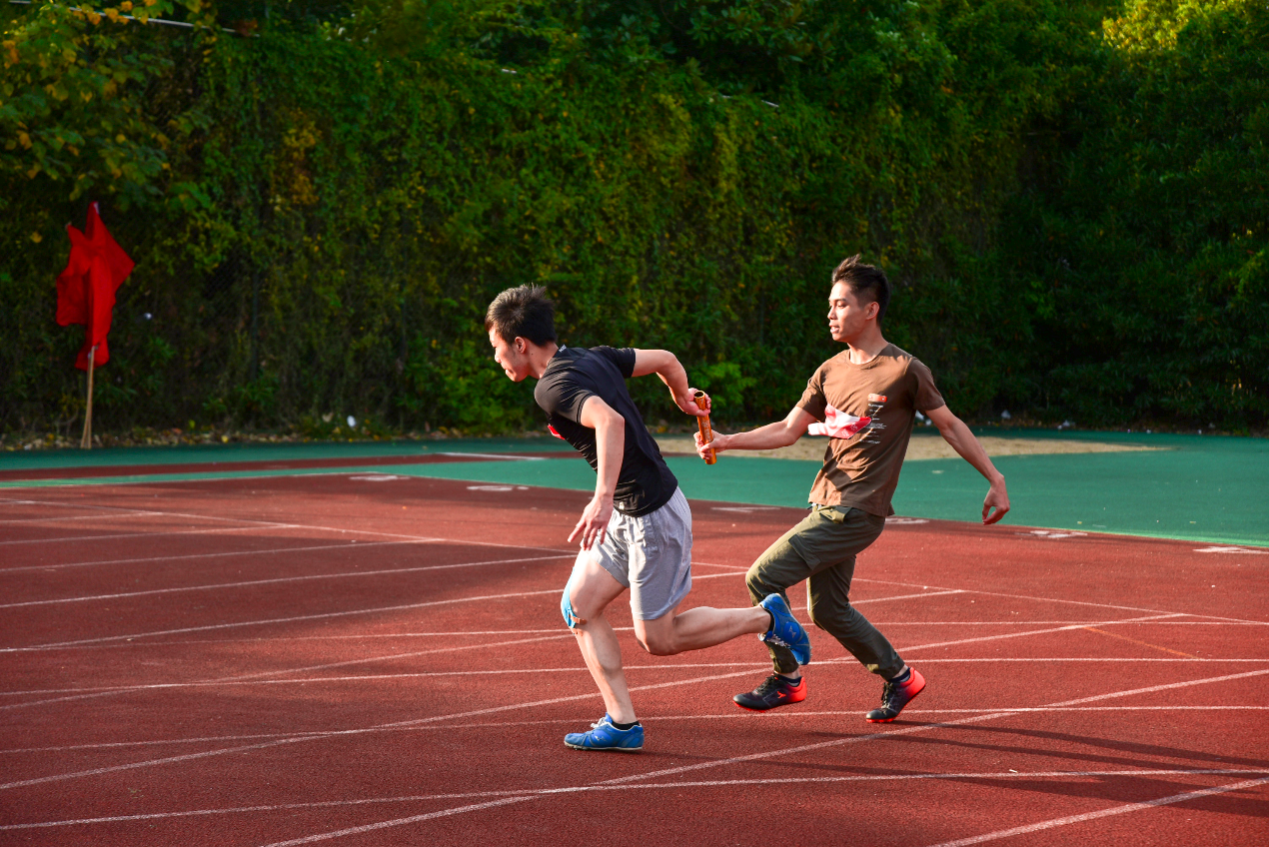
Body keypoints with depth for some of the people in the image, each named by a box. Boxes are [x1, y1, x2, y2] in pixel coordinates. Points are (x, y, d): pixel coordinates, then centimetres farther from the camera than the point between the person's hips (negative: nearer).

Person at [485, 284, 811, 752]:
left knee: (657, 638, 2)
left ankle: (765, 617, 15)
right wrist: (684, 399, 36)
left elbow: (610, 421, -39)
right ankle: (622, 722, 8)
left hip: (654, 515, -10)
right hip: (629, 515, 10)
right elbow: (665, 359, 14)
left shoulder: (554, 385, -21)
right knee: (579, 605, 8)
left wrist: (603, 498, -47)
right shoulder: (590, 358, 6)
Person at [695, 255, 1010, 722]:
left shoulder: (905, 370, -10)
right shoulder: (830, 371, 10)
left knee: (762, 579, -12)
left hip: (856, 512, -8)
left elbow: (950, 425, -1)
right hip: (825, 504, 8)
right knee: (828, 610, 13)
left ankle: (786, 679, 3)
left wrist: (996, 480, -1)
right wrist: (727, 442, 1)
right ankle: (899, 678, 30)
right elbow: (789, 429, 13)